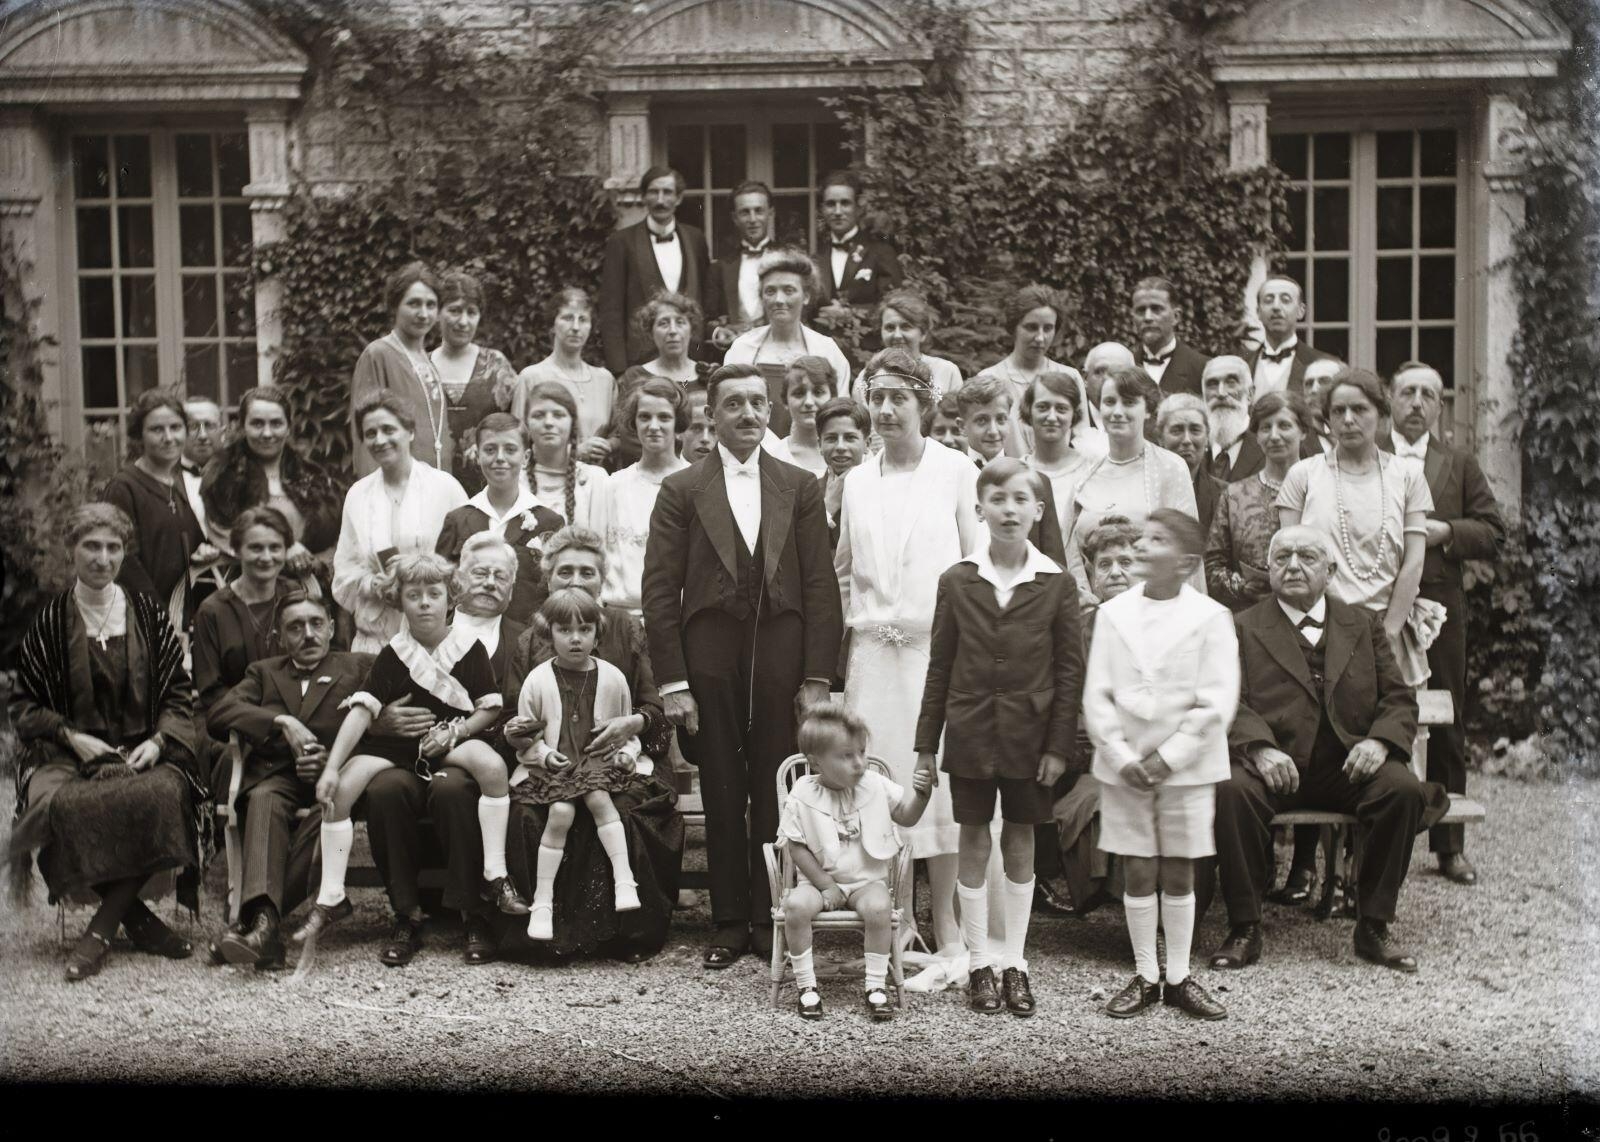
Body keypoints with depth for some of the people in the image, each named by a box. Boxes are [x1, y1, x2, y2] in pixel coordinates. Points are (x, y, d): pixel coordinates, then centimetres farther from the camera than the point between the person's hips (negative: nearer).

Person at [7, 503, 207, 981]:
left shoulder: (149, 612, 9)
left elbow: (179, 692, 10)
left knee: (166, 794, -34)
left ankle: (102, 928, -21)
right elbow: (24, 704, 9)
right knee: (58, 805, -35)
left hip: (143, 753, 1)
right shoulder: (50, 620, 6)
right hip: (67, 756, 0)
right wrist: (71, 736, -7)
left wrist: (158, 741, -7)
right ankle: (136, 918, -18)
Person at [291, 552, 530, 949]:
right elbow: (361, 710, -9)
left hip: (455, 740, -1)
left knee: (492, 765, -34)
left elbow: (491, 708, 1)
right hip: (395, 743, 1)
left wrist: (454, 731, -17)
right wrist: (331, 767, -19)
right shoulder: (393, 654, -1)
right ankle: (331, 898, -10)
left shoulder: (469, 647, -1)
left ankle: (494, 876, -24)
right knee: (342, 786, -22)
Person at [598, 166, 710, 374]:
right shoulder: (622, 241, 1)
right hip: (640, 360, -3)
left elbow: (707, 301, 15)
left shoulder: (695, 239, 11)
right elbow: (610, 311, -2)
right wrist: (618, 370, -9)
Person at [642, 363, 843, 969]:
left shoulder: (800, 487, 8)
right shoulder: (681, 490, 4)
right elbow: (660, 589, 1)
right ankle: (729, 923, 15)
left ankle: (772, 921, 16)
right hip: (710, 662, -1)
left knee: (776, 799, 4)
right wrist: (672, 681, -5)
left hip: (781, 659, 1)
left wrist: (818, 676, -2)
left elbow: (820, 585, 4)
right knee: (722, 800, 5)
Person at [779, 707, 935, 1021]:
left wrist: (921, 793, -13)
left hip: (867, 880, 1)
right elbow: (796, 847, -7)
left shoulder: (875, 786, -3)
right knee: (796, 905, -30)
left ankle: (876, 986, -15)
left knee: (877, 907, -31)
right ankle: (806, 985, -13)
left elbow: (907, 817, 8)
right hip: (820, 879, -1)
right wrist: (825, 885, -12)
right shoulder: (802, 796, -10)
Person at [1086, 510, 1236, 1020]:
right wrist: (1121, 756, -10)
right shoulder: (1112, 613, 2)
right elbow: (1096, 696, 0)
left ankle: (1179, 977, 18)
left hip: (1186, 767, -2)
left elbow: (1217, 703, -9)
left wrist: (1167, 758, -13)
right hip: (1124, 765, 2)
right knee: (1138, 873, 7)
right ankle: (1145, 976, 18)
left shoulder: (1210, 618, -5)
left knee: (1178, 873, 7)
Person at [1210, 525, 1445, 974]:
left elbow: (1399, 698, 13)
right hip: (1274, 765, -2)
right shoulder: (1242, 628, 11)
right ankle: (1244, 928, -19)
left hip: (1348, 766, 2)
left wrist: (1380, 740, -9)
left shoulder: (1361, 625, 19)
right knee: (1231, 790, -33)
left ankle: (1373, 926, -12)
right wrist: (1260, 749, -21)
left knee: (1403, 789, -27)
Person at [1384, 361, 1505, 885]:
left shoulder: (1460, 463, 13)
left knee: (1447, 728, 7)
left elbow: (1493, 532, 8)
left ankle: (1449, 845, 16)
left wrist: (1446, 532, -8)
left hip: (1440, 609, 2)